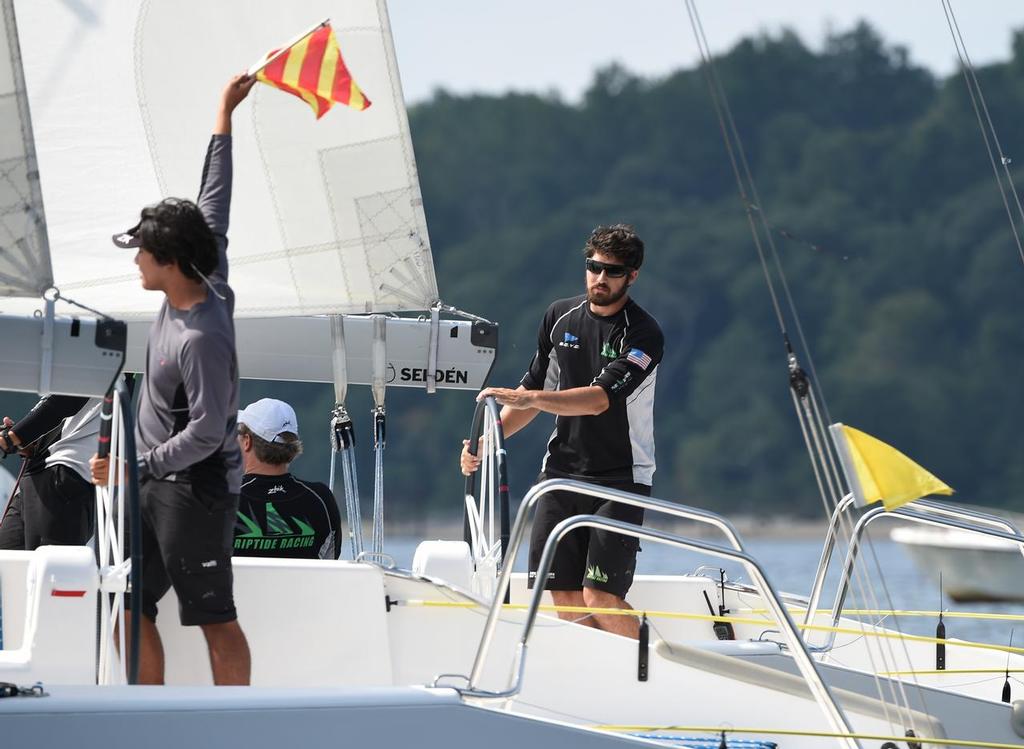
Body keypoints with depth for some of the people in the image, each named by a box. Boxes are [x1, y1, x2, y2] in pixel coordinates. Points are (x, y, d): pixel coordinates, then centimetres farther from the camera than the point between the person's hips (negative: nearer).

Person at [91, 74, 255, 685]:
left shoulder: (202, 338, -24)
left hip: (196, 488, -10)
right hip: (157, 481, 10)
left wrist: (135, 469, -19)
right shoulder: (203, 284, 1)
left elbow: (206, 434, -24)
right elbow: (214, 204, 13)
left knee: (215, 618, -4)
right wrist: (224, 116, 20)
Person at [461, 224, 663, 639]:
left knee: (599, 597, -14)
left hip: (620, 477, -5)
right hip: (561, 471, 5)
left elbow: (600, 398, -23)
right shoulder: (560, 317, 8)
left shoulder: (643, 334, -11)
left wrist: (531, 398, -34)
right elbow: (533, 389, 17)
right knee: (563, 595, -2)